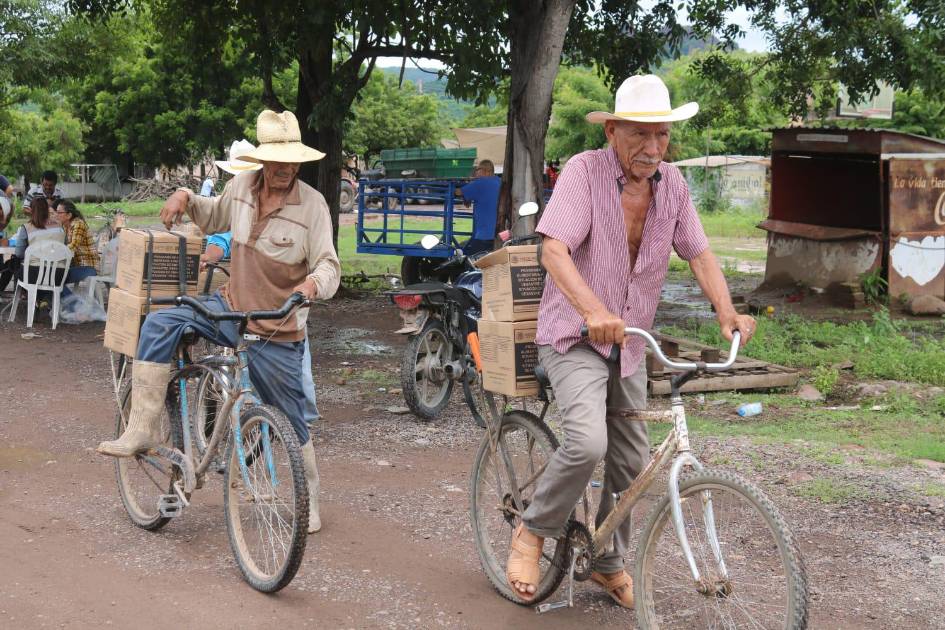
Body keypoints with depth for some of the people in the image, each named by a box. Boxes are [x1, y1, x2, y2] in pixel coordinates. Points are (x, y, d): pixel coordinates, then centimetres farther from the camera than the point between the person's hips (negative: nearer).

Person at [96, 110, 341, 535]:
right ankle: (143, 431, -15)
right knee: (159, 325, -17)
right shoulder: (242, 186, -2)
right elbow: (213, 218, 19)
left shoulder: (311, 204, -15)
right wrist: (185, 198, -1)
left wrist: (314, 284, -39)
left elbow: (329, 265, -16)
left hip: (278, 333, -4)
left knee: (292, 422, 6)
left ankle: (311, 500, 28)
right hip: (229, 307, 4)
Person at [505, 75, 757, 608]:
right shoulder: (584, 171, -16)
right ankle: (533, 531, -2)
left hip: (629, 344, 6)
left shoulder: (672, 183, 0)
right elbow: (555, 250, -26)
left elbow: (700, 254, 3)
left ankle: (610, 563, 34)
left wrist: (728, 312, -16)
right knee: (588, 443, -27)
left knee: (632, 463, 12)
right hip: (575, 337, -6)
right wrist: (594, 311, -43)